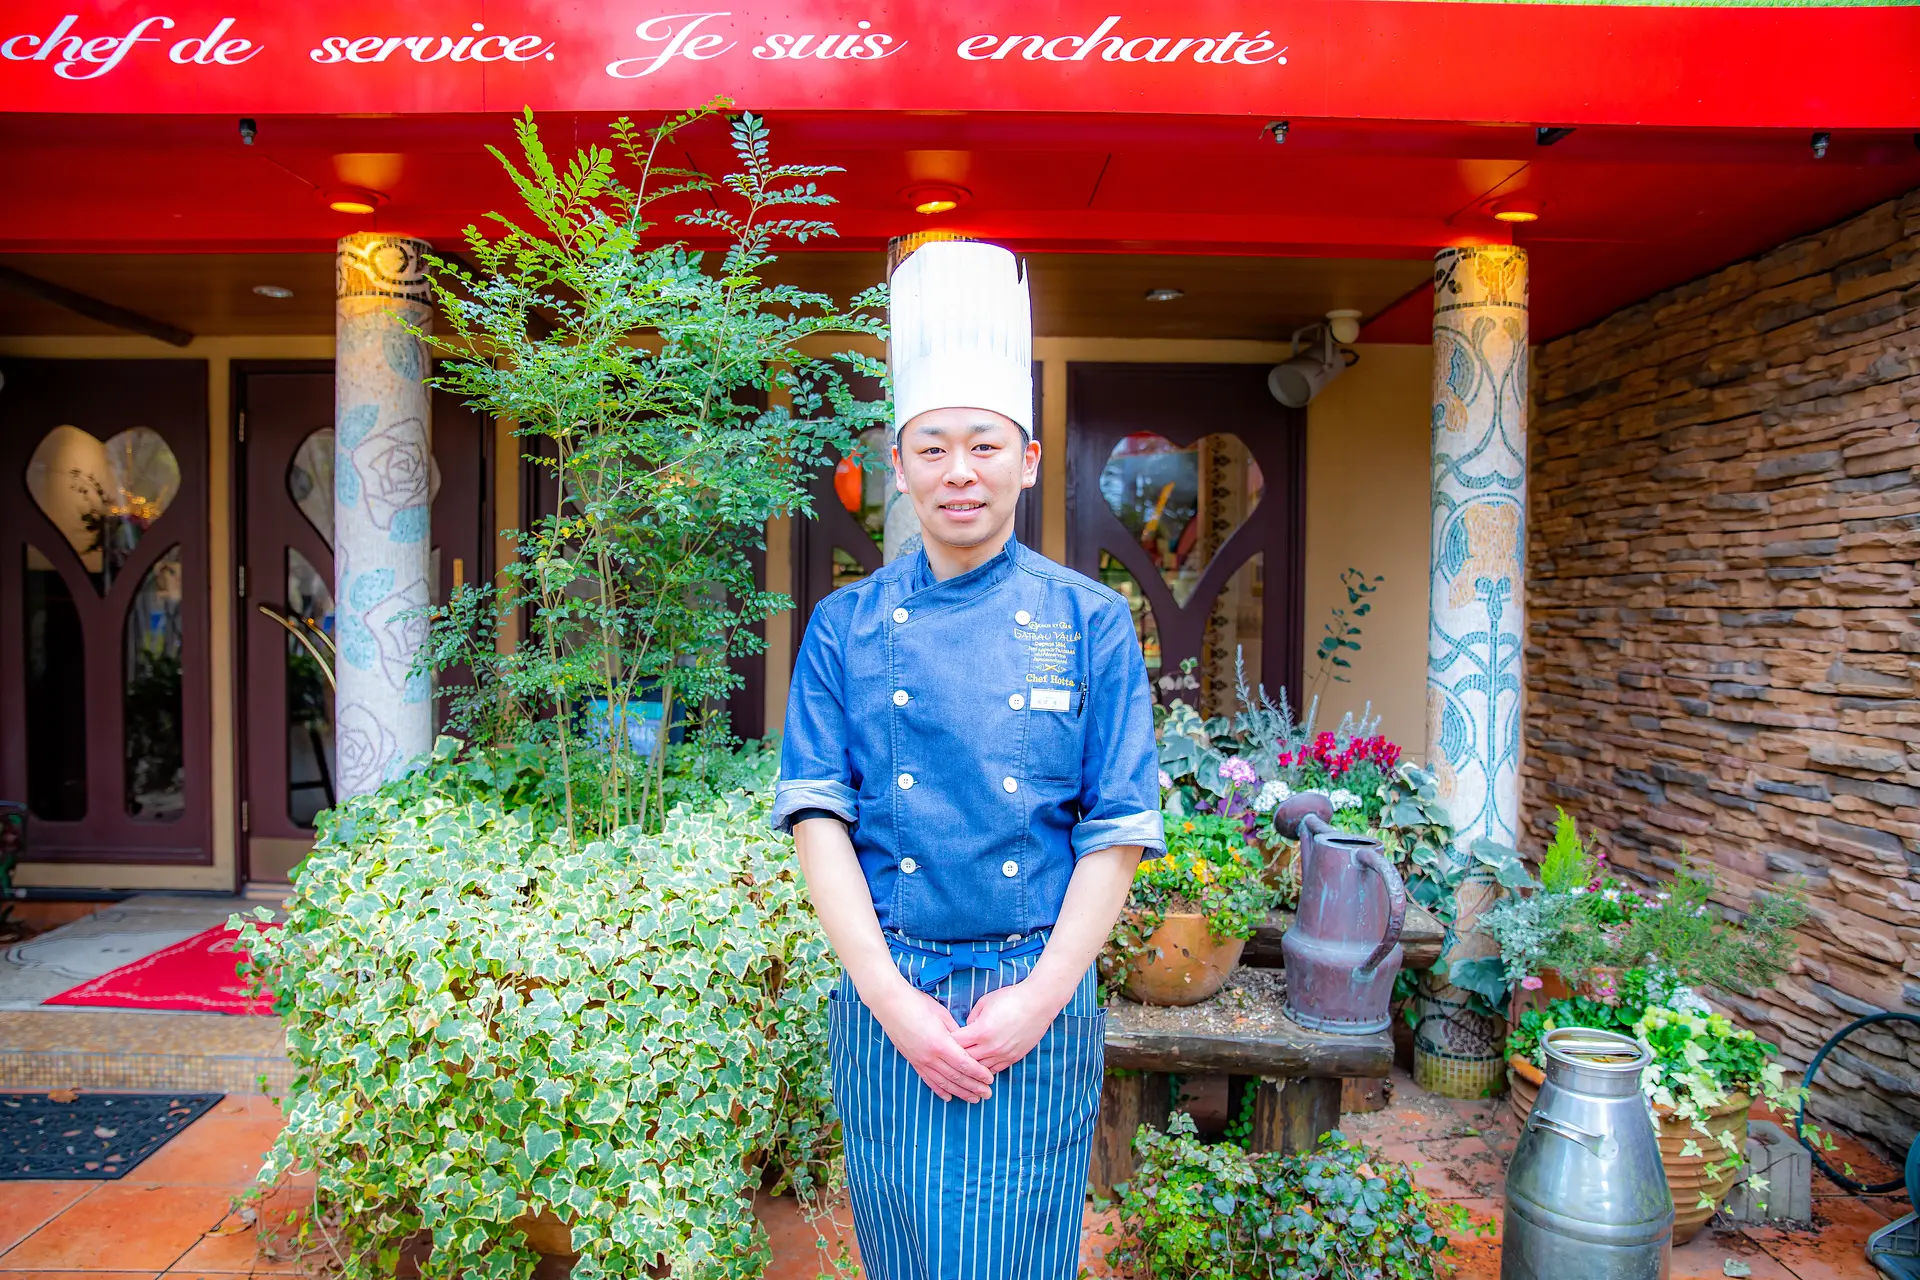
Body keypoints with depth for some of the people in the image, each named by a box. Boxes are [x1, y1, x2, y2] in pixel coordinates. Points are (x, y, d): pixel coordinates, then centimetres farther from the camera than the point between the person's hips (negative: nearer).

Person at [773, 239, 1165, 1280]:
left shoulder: (1092, 624, -3)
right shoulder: (845, 627, -1)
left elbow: (1119, 829, -4)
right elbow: (817, 816, -4)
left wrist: (1039, 997, -10)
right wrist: (892, 997, -11)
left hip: (1040, 996, 0)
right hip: (886, 997, 1)